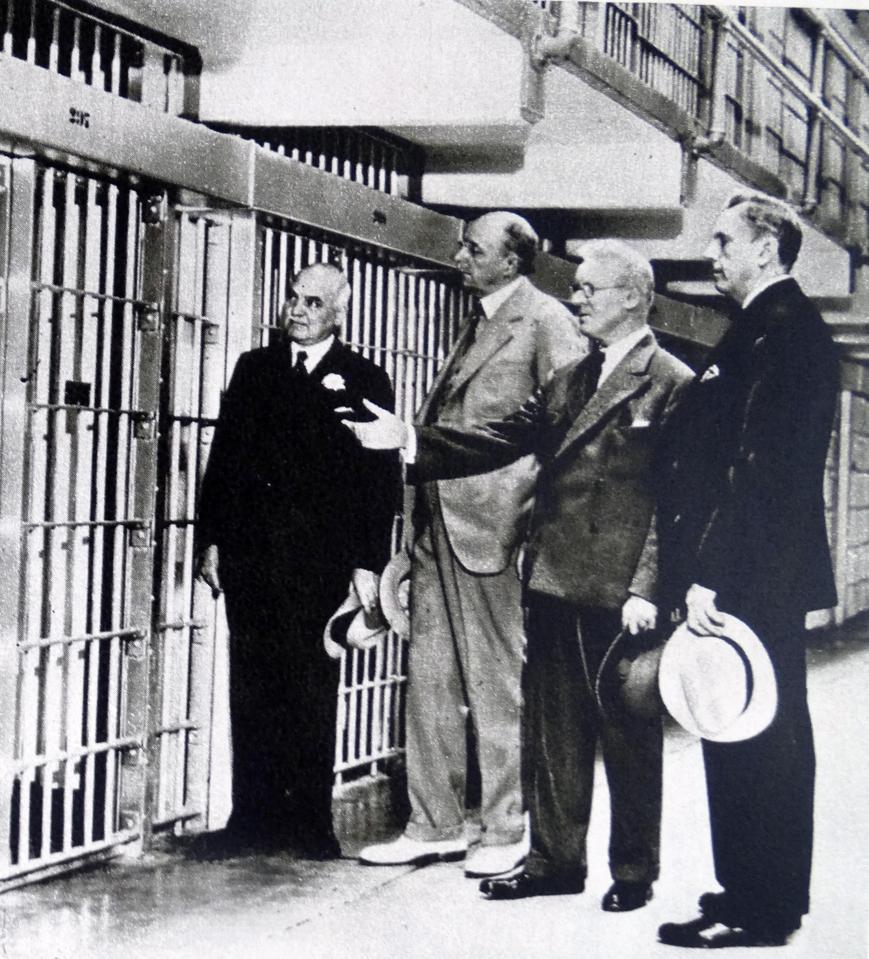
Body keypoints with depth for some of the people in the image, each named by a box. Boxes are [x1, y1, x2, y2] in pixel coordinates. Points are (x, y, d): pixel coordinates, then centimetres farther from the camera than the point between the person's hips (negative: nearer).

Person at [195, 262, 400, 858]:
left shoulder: (364, 381, 4)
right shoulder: (254, 369, 14)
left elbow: (382, 479, 0)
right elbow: (223, 456, 14)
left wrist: (369, 564, -6)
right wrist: (212, 539, 6)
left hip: (320, 560, -3)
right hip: (249, 553, 3)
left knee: (312, 690, -1)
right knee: (251, 686, 5)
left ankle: (311, 821, 6)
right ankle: (254, 815, 11)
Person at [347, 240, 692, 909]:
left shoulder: (673, 385, -7)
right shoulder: (569, 382, 16)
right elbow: (504, 440, 10)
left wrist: (647, 589, -17)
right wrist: (411, 441, -1)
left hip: (621, 594, -7)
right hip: (555, 581, 7)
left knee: (629, 736, 5)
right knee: (553, 729, 13)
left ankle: (634, 871, 17)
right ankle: (555, 860, 24)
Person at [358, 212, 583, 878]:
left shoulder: (546, 321, -5)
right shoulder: (475, 323, 20)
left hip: (491, 521, -8)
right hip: (437, 521, 8)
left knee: (497, 679, 0)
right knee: (430, 678, 10)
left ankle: (506, 830, 11)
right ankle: (435, 825, 19)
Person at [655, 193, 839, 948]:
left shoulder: (780, 332, -14)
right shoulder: (772, 327, 18)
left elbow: (760, 468, -21)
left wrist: (712, 576, -22)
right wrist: (702, 569, 16)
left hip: (749, 582, -10)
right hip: (760, 580, 10)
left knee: (751, 744, -4)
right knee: (763, 743, 15)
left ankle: (758, 909, 4)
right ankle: (764, 895, 24)